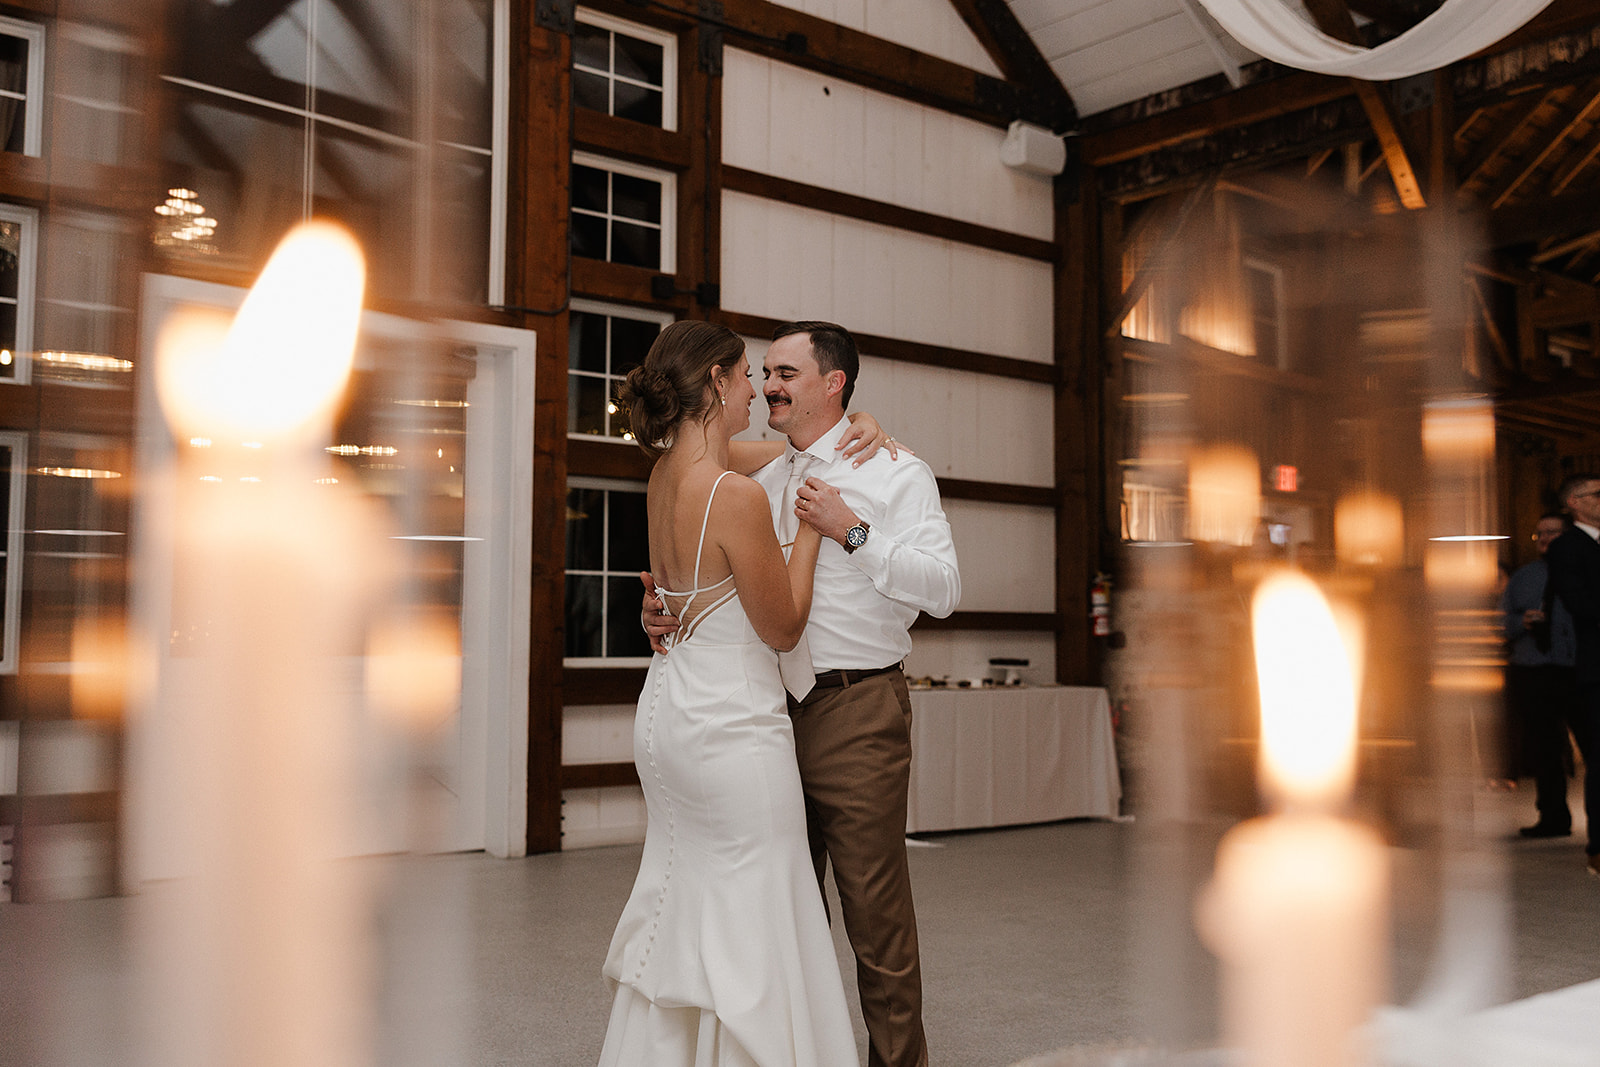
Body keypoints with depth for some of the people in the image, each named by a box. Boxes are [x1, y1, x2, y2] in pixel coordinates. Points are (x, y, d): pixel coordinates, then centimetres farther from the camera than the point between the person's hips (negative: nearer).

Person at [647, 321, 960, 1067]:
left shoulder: (895, 474, -2)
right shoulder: (762, 484, 14)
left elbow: (943, 590, -12)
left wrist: (853, 532, -17)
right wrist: (666, 612, 0)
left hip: (858, 716, -6)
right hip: (774, 713, 6)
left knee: (875, 913, 0)